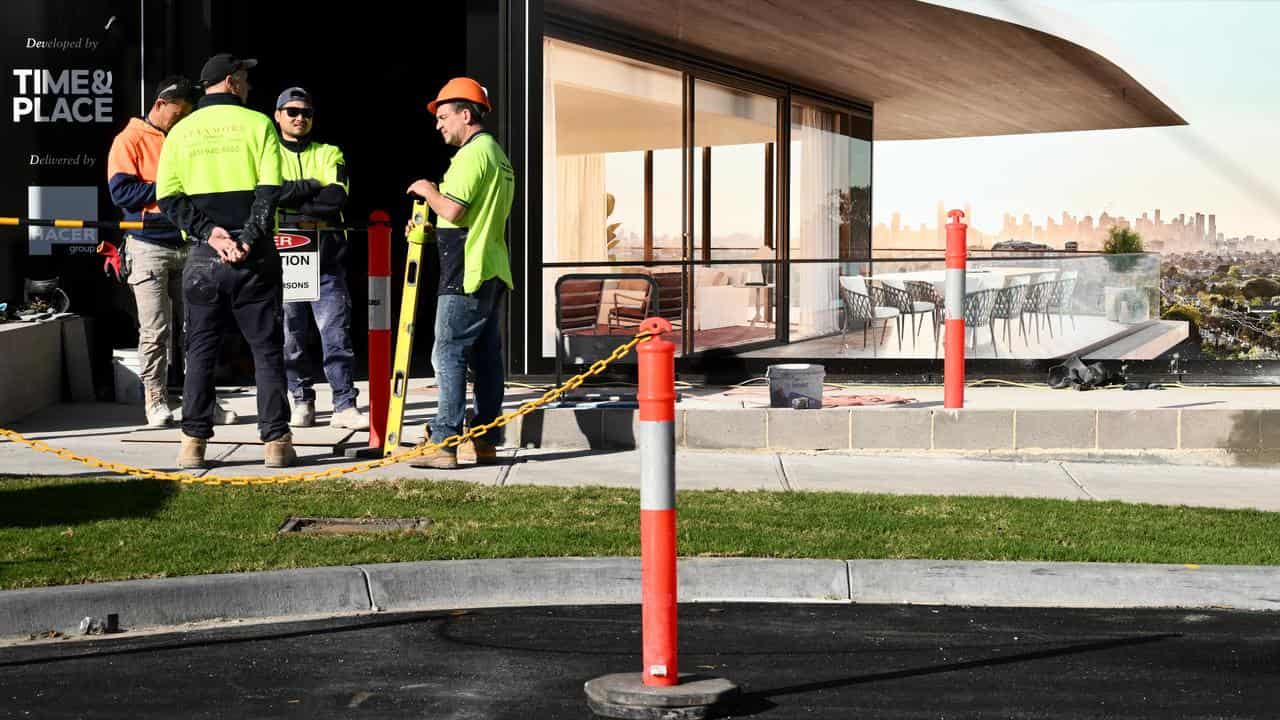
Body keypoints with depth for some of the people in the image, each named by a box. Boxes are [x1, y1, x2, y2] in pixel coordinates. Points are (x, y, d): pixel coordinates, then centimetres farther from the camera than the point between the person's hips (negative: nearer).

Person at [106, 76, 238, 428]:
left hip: (188, 245, 5)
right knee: (155, 332, -4)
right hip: (149, 247, -5)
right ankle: (156, 401, 6)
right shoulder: (130, 141, -1)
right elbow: (120, 191, -12)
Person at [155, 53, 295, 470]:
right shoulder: (257, 124, 0)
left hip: (203, 258, 2)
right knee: (267, 349, 5)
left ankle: (193, 442, 6)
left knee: (200, 351, 9)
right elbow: (270, 190, -11)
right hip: (255, 259, -2)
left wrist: (209, 233, -7)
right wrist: (248, 239, -12)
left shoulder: (181, 132, 8)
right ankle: (275, 440, 4)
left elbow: (169, 198, -1)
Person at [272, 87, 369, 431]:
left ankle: (345, 405, -4)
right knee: (291, 338, 3)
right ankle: (302, 402, 15)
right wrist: (313, 186, -7)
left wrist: (291, 197, -9)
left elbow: (337, 197, -5)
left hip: (326, 260, 0)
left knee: (336, 334, -6)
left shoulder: (330, 154, 14)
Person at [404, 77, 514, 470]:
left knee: (449, 355, -10)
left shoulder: (472, 154, -12)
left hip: (466, 273, -10)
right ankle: (486, 440, 11)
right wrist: (429, 228, 21)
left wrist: (428, 190, -2)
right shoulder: (498, 154, 21)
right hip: (493, 271, 10)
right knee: (487, 357, 9)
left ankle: (444, 444, -13)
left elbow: (453, 209, -21)